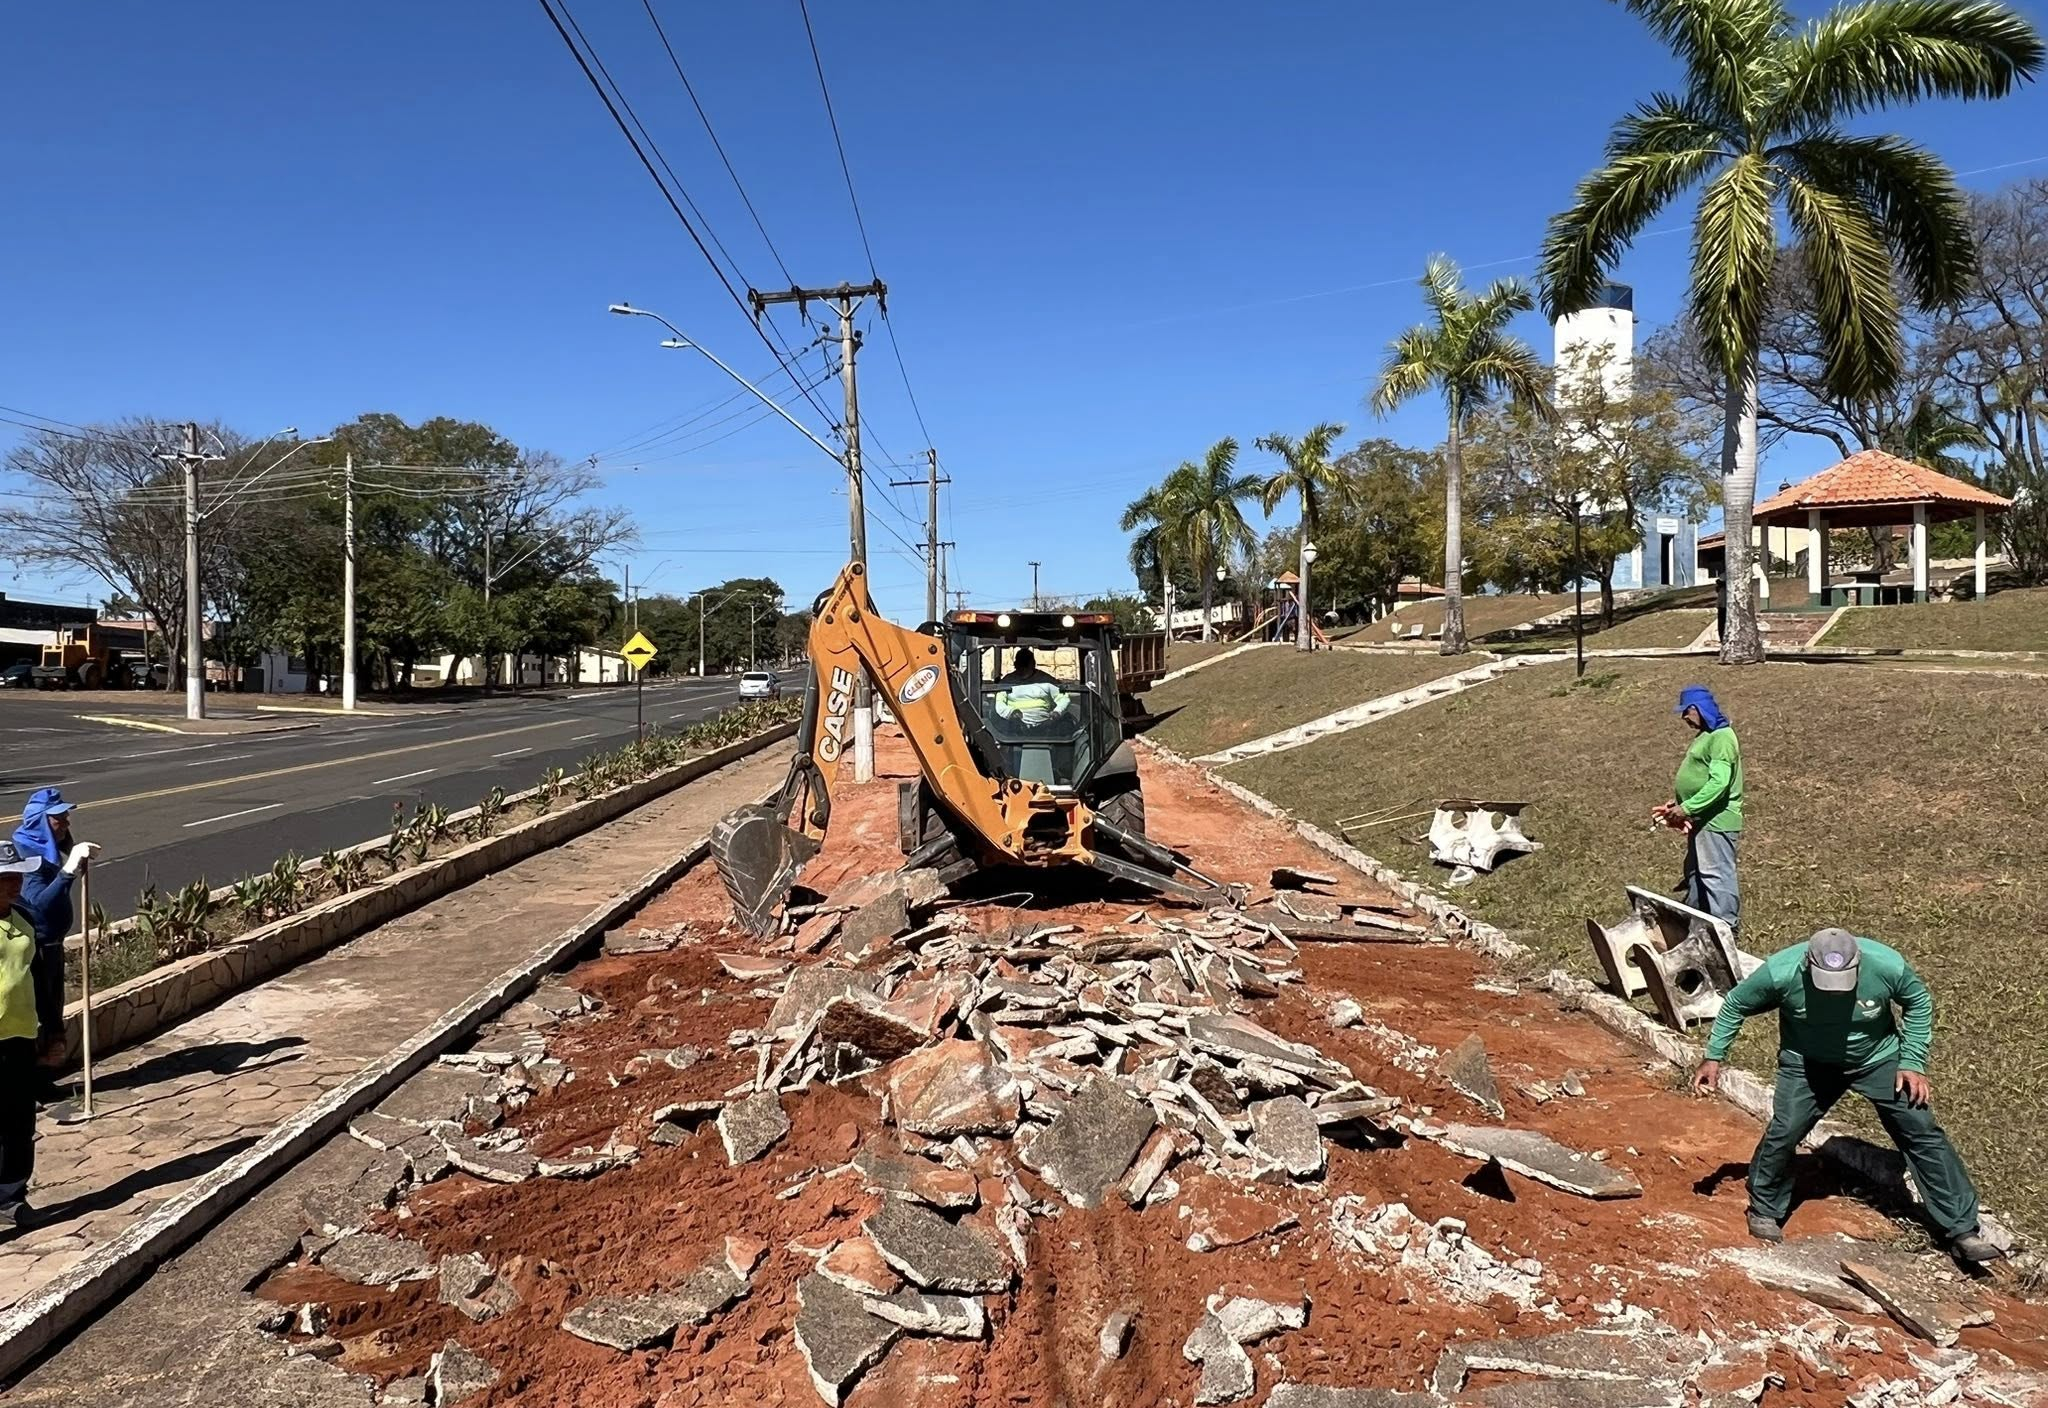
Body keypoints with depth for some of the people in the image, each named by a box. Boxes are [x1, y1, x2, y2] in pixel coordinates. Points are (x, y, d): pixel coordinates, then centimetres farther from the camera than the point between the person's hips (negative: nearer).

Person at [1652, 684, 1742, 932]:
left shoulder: (1721, 737, -16)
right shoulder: (1704, 736, 16)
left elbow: (1718, 783, -24)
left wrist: (1687, 809, -24)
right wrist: (1678, 803, 14)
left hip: (1716, 821, -11)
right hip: (1701, 819, 11)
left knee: (1716, 875, -8)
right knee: (1695, 874, 18)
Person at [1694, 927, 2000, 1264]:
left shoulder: (1888, 966, -28)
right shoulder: (1781, 973, -30)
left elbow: (1919, 1002, -4)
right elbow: (1735, 1005, -11)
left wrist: (1913, 1062, -7)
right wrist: (1714, 1056, -10)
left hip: (1878, 1059, 2)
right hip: (1808, 1063, -1)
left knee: (1922, 1133, -1)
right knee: (1783, 1132, -14)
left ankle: (1962, 1230, 16)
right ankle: (1764, 1211, 12)